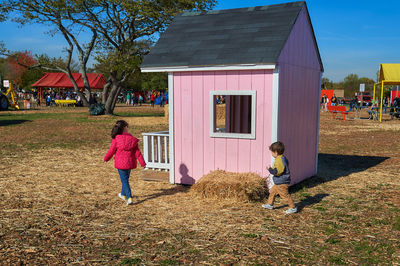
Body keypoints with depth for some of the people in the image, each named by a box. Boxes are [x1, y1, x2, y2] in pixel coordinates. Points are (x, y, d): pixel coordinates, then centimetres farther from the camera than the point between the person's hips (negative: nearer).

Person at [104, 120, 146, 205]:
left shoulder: (116, 139, -12)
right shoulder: (132, 139, -4)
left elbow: (111, 151, -4)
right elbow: (137, 152, -4)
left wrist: (106, 158, 15)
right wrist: (142, 162, 0)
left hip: (120, 163, -3)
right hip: (130, 163, 4)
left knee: (124, 180, 2)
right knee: (125, 179, 23)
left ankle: (129, 198, -9)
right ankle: (123, 194, 40)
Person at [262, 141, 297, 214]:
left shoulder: (279, 160, -25)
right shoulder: (282, 158, 9)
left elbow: (277, 172, -30)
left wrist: (270, 169, -19)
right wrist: (272, 169, 17)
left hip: (282, 183, -11)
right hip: (278, 183, 11)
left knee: (285, 195, -1)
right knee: (272, 192, 19)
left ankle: (293, 208, 9)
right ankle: (270, 205, 31)